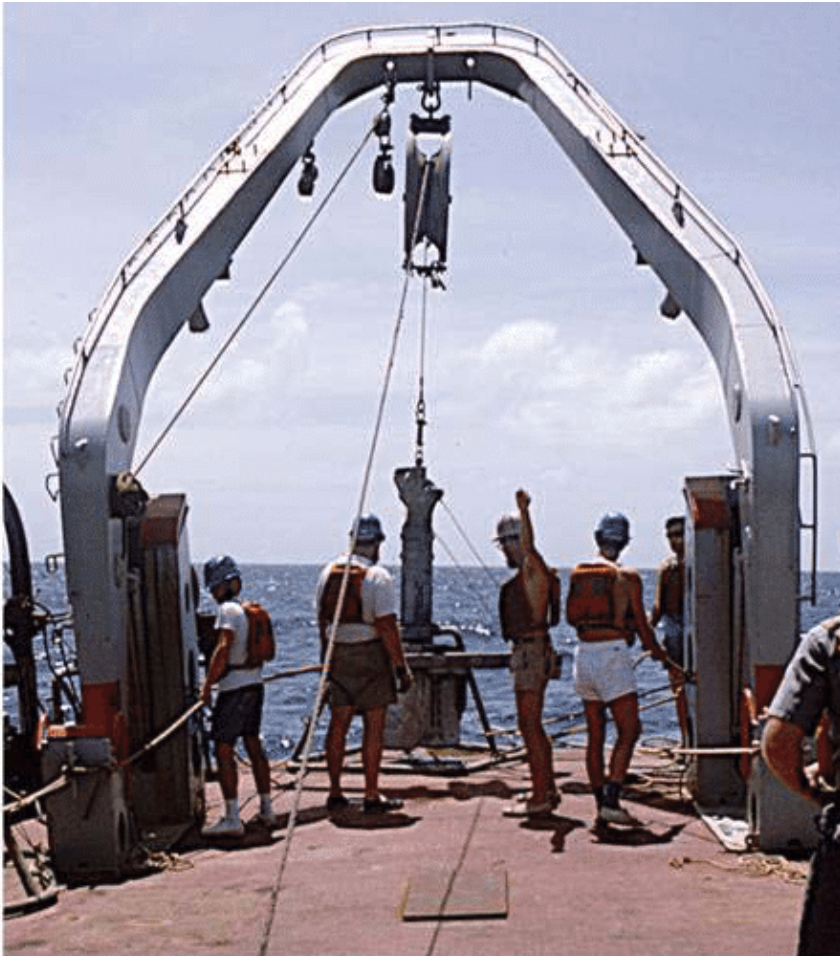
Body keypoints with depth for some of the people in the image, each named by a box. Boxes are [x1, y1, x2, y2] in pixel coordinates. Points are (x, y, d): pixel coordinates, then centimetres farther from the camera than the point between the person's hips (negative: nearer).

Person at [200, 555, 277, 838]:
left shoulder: (229, 610, -13)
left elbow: (223, 649, -24)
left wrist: (207, 684, -19)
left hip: (234, 689, -9)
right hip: (255, 684, 9)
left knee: (224, 751, -6)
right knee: (254, 746, 17)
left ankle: (232, 819, -7)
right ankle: (266, 811, 23)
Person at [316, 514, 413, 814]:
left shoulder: (329, 571, 7)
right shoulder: (377, 576, -12)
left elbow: (322, 618, 14)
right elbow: (387, 626, -17)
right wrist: (401, 667, -12)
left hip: (338, 655, 6)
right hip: (371, 654, -5)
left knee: (338, 723, 10)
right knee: (374, 725, 1)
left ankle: (335, 793, 14)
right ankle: (372, 796, 3)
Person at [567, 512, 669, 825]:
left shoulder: (578, 573, 8)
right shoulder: (627, 576, -5)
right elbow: (641, 623, 0)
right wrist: (657, 652, 16)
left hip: (584, 653, 6)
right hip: (612, 654, -6)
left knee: (595, 734, 11)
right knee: (629, 729, -5)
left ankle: (600, 802, 14)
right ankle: (611, 801, -15)